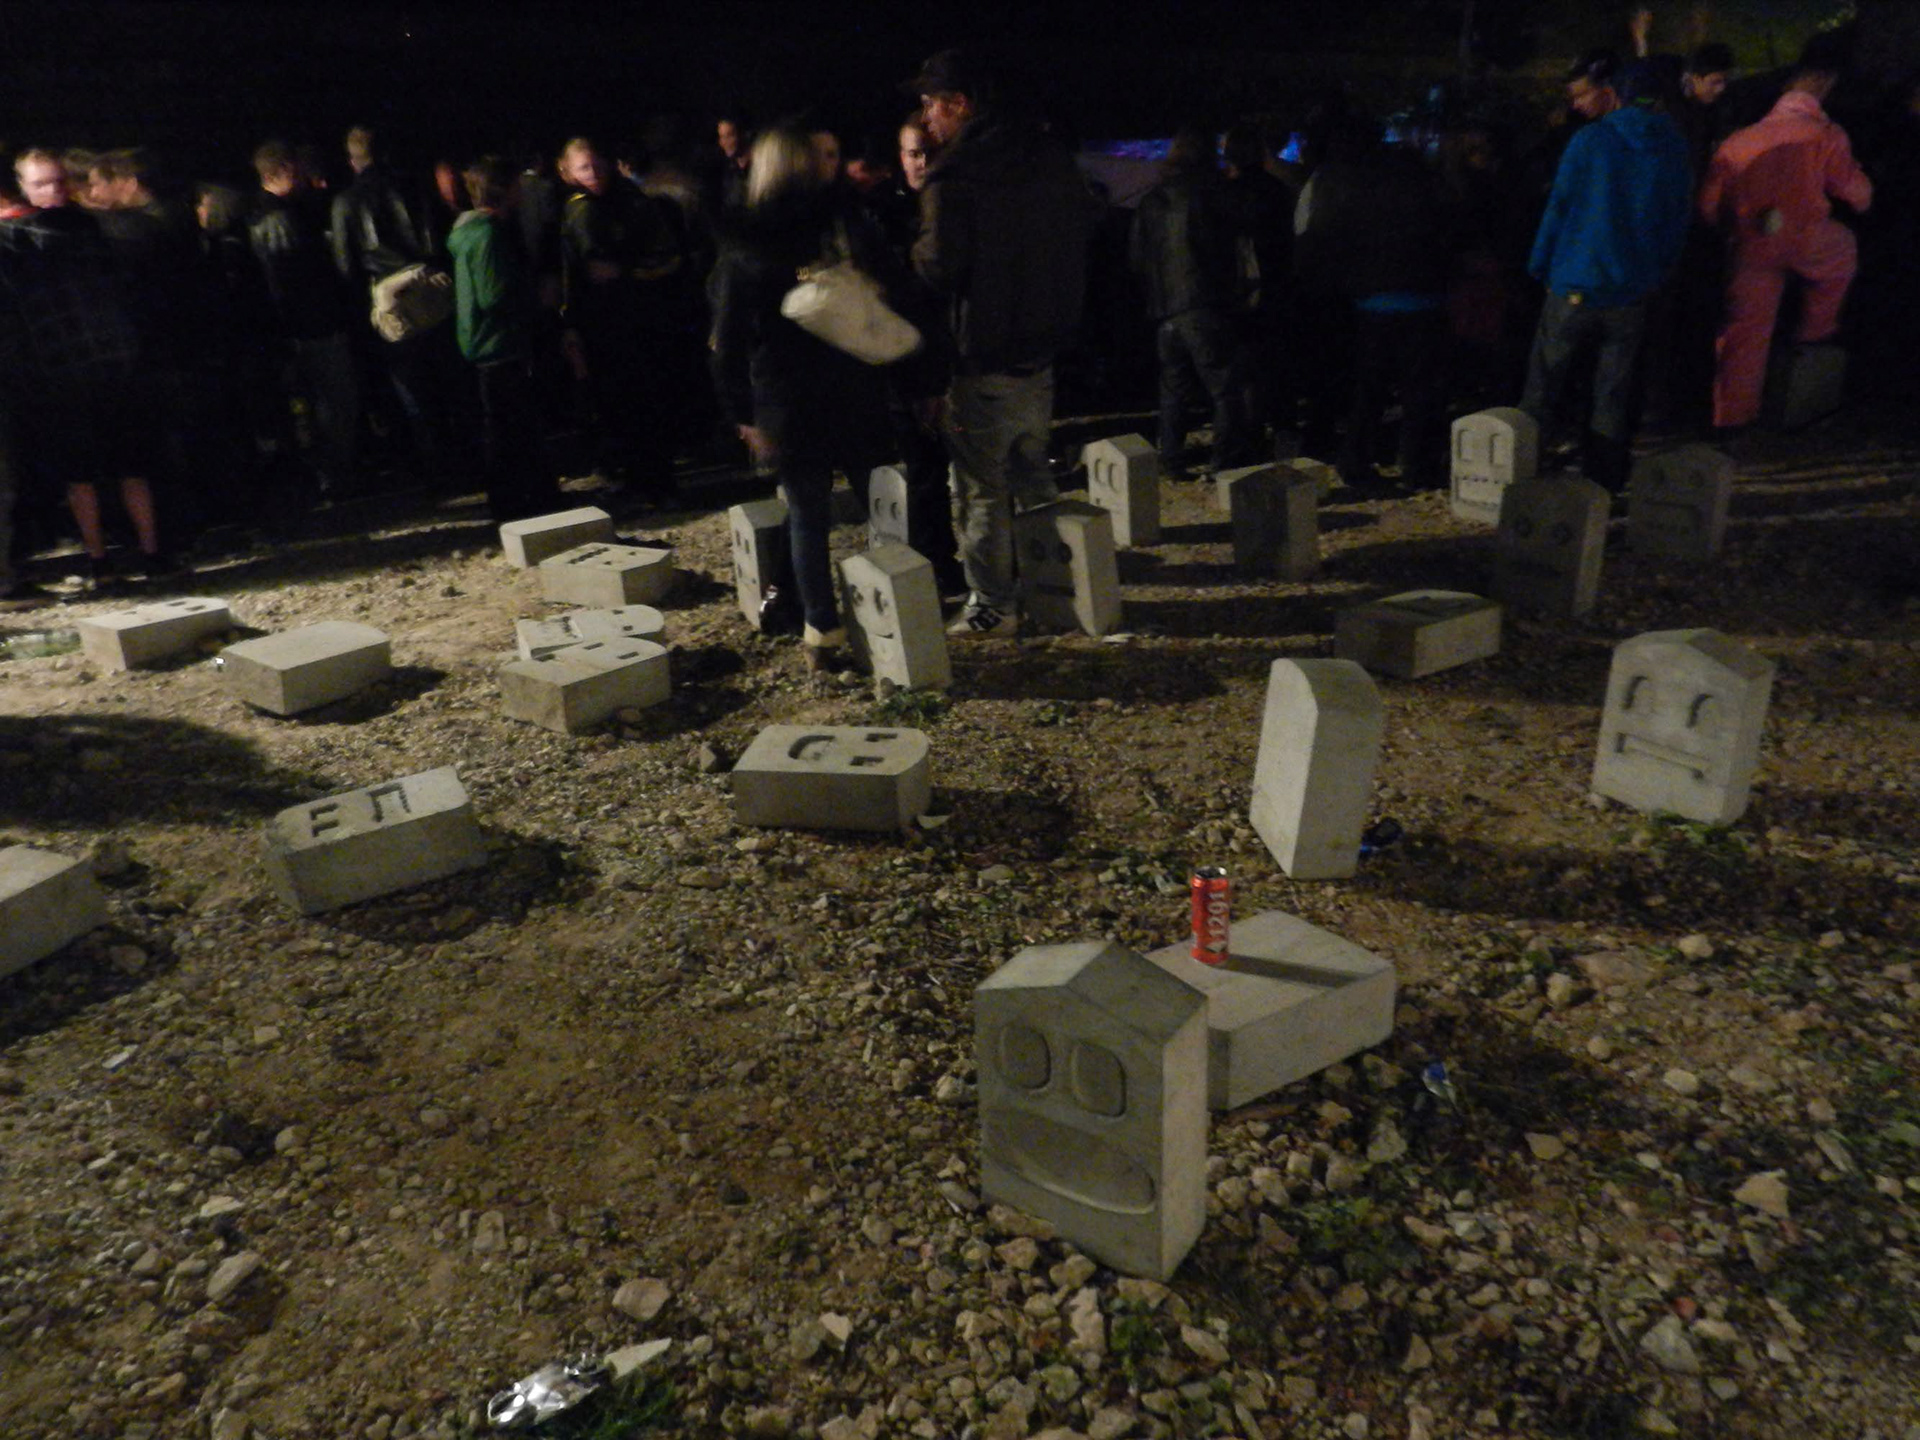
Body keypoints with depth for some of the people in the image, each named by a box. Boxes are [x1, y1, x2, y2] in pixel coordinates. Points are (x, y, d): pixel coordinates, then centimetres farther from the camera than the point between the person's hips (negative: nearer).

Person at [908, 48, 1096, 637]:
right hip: (1041, 347, 7)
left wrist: (911, 251, 0)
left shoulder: (953, 178, -17)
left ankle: (992, 607, 9)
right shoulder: (1050, 156, 6)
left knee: (981, 489, 3)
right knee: (1033, 474, 22)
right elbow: (1083, 226, 15)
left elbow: (937, 266, -21)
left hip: (983, 359, -7)